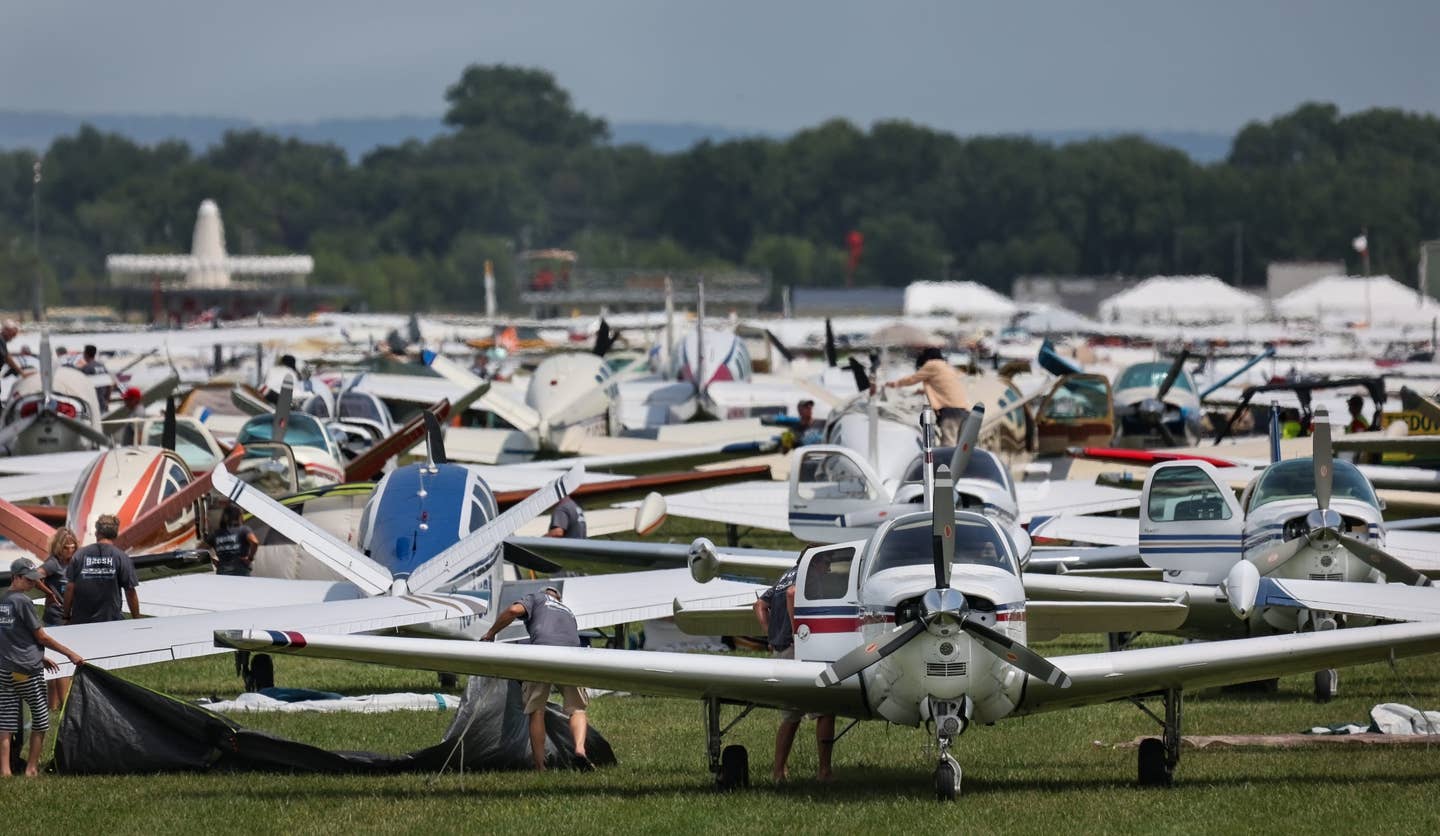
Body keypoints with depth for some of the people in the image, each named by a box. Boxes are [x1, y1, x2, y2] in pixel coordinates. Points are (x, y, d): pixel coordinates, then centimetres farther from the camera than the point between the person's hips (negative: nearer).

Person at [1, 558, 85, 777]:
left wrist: (40, 658, 27)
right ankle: (32, 767, 10)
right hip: (27, 669, -7)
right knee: (40, 717, 8)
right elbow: (41, 637, -7)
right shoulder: (23, 602, -11)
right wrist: (70, 654, 1)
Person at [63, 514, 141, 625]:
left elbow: (70, 588, 1)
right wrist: (136, 620, 5)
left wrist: (67, 617, 10)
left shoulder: (80, 555, 2)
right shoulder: (121, 557, -4)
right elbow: (130, 592, -4)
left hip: (80, 621, 2)